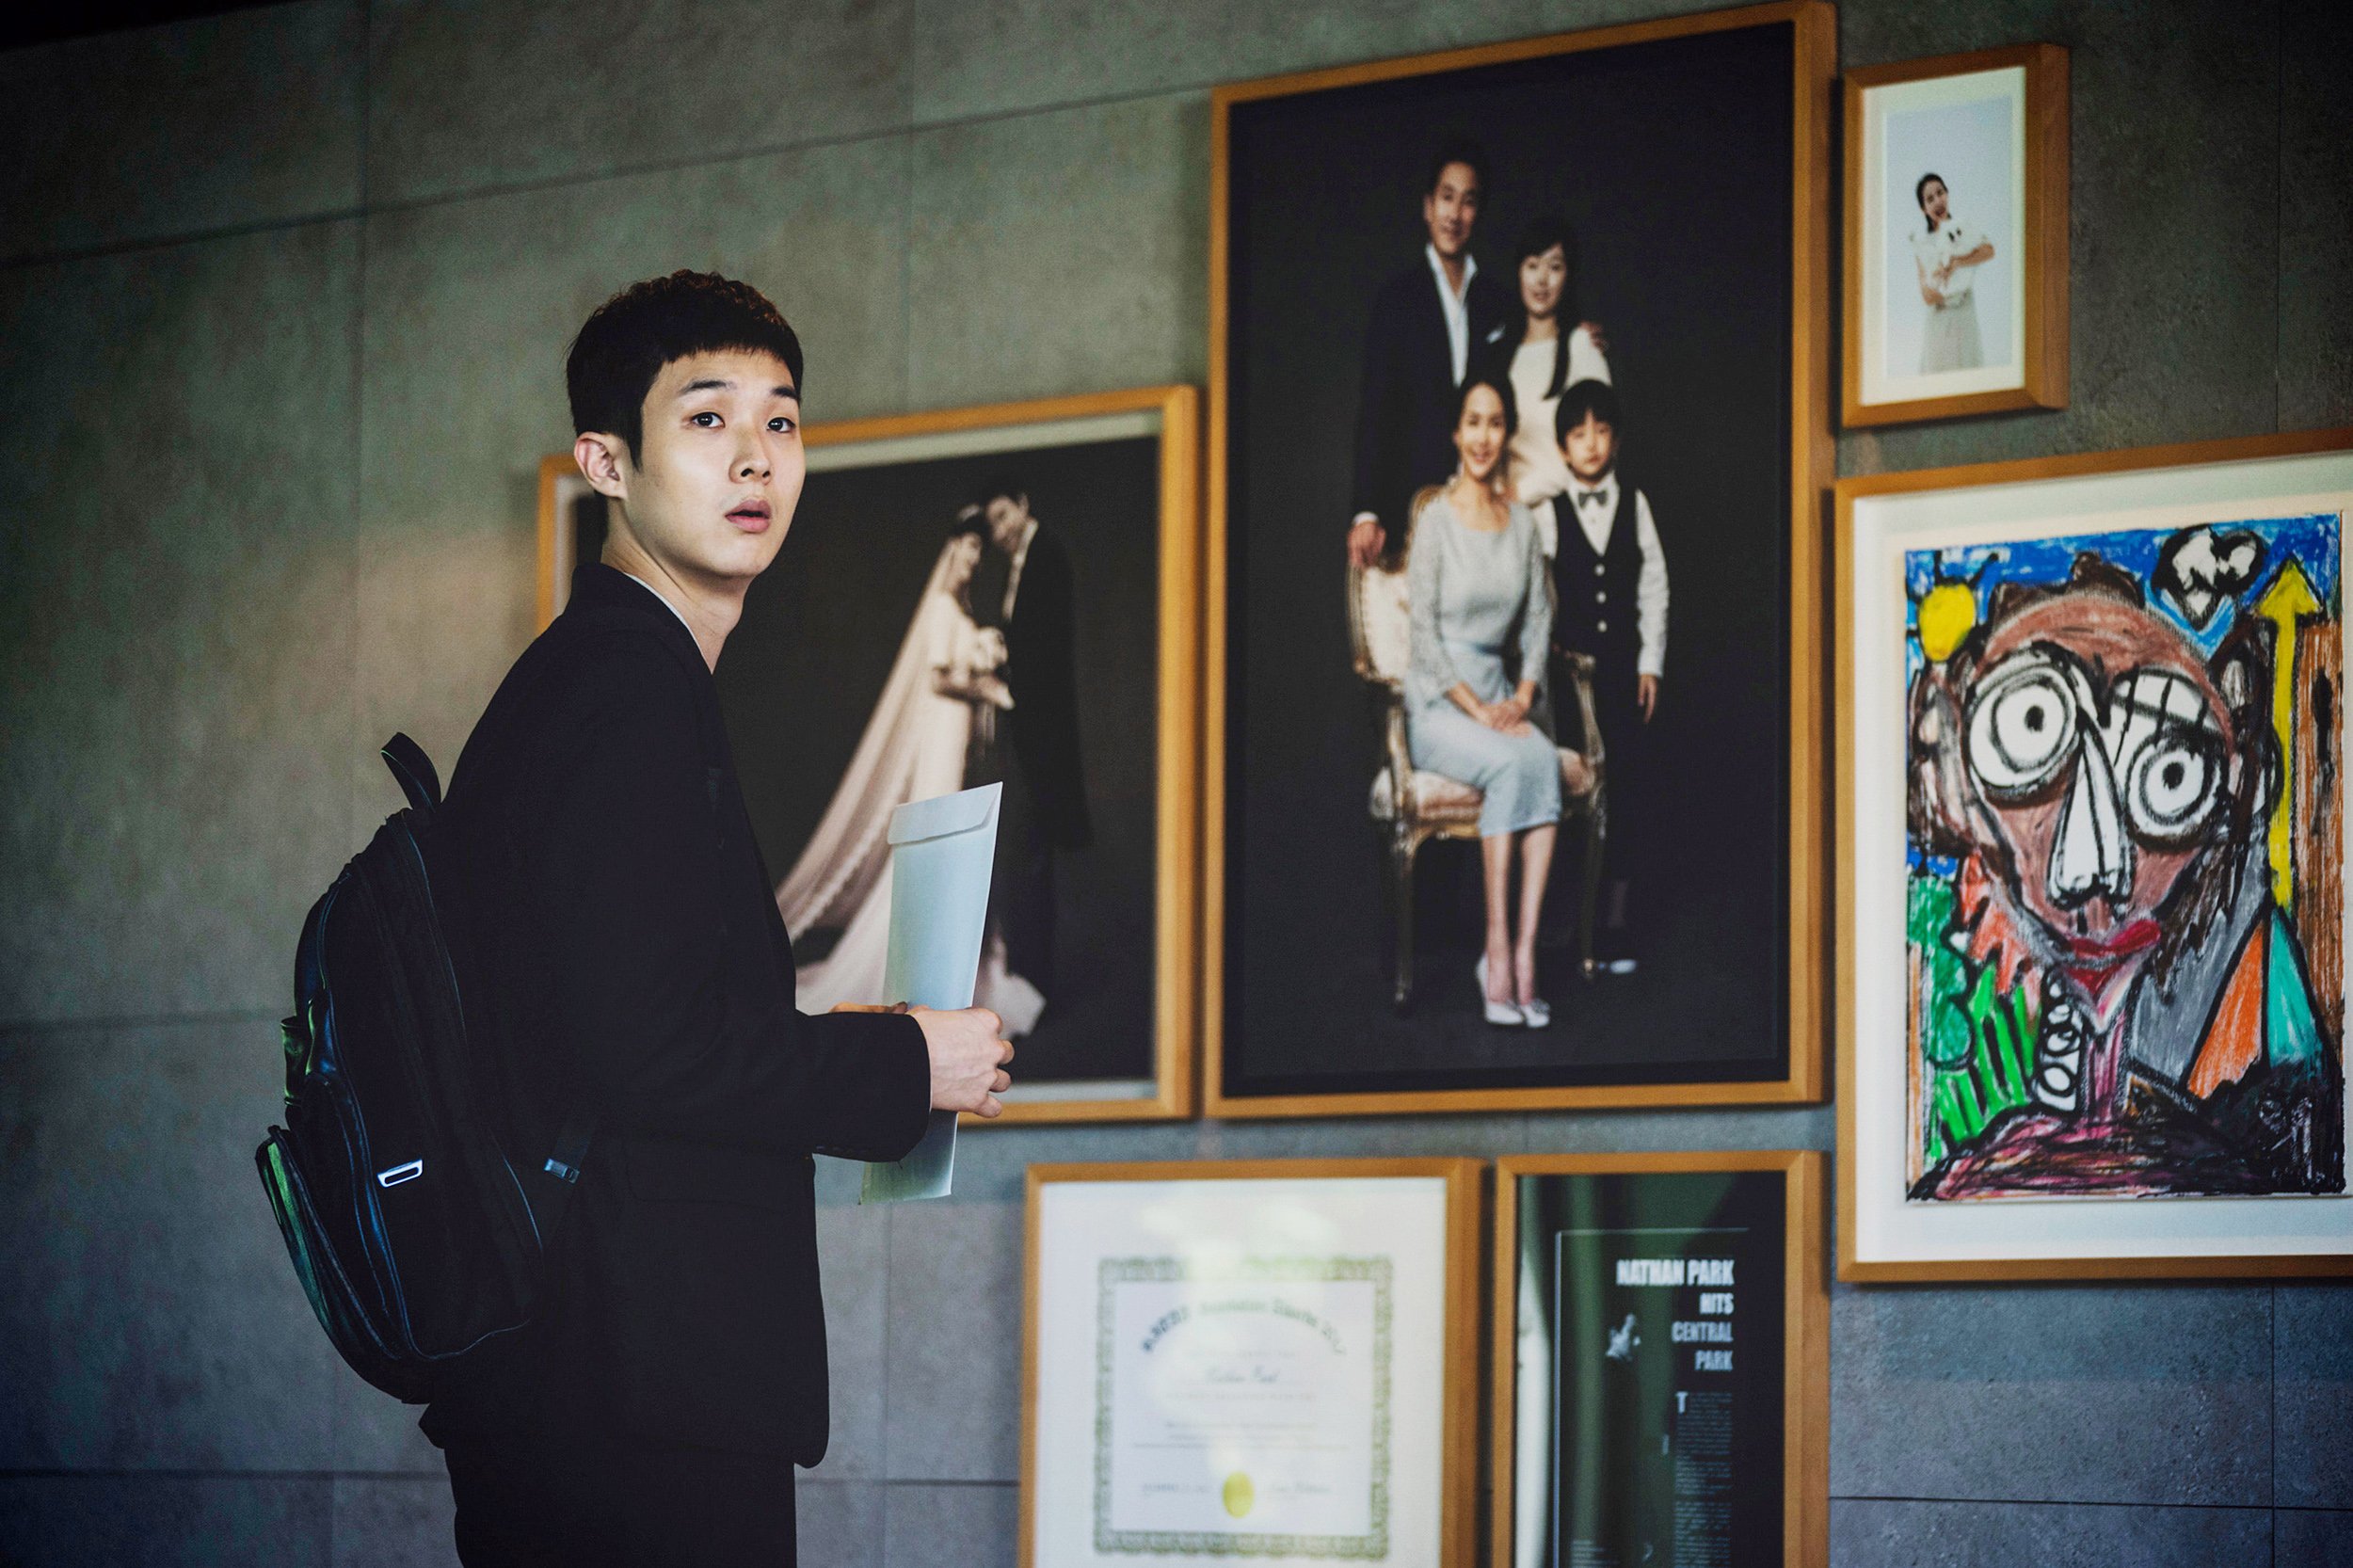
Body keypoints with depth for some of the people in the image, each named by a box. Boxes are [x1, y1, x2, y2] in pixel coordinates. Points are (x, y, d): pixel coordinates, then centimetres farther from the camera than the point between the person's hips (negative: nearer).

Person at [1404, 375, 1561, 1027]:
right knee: (1510, 764, -32)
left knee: (1543, 759, -28)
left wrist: (1521, 698, -3)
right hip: (1437, 703, -4)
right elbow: (1424, 632, -9)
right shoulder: (1436, 519, -6)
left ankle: (1524, 949, -32)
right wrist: (1478, 710, -16)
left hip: (1500, 692, 4)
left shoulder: (1522, 522, 11)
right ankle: (1498, 952, -31)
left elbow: (1538, 622, 14)